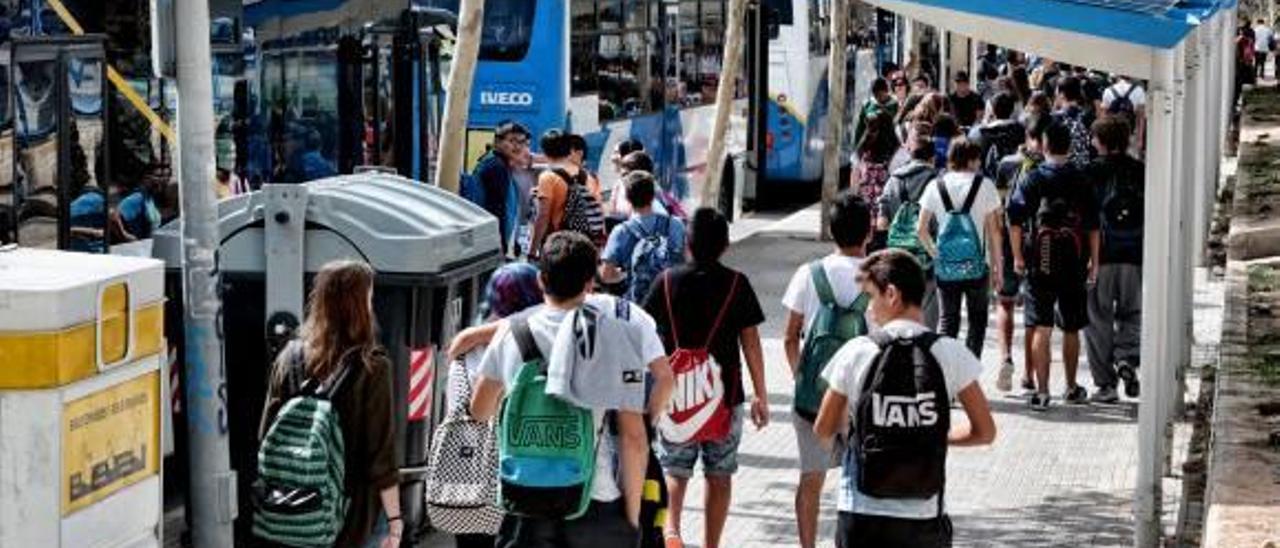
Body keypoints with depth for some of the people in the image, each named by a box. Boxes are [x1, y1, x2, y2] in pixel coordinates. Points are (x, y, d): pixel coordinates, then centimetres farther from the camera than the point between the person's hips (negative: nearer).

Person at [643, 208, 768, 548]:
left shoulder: (668, 281, -2)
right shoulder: (736, 284, -5)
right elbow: (750, 342, -4)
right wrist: (761, 396, 2)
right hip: (725, 394, 0)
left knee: (674, 470, 9)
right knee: (719, 475, 12)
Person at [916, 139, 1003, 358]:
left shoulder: (936, 186, 1)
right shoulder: (984, 185, -6)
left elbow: (922, 230, -1)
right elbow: (993, 231, -4)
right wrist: (997, 266, 2)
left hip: (945, 268, 2)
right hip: (977, 266, -2)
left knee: (948, 320, 10)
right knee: (977, 319, 11)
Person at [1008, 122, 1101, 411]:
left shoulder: (1033, 179, -3)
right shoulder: (1081, 181, 1)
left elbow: (1015, 220, -6)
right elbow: (1093, 225, 3)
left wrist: (1018, 257, 3)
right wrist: (1093, 261, 11)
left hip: (1040, 265, -2)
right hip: (1074, 266, 2)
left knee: (1041, 329, -1)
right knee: (1071, 329, 14)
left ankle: (1042, 391, -7)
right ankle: (1072, 388, 25)